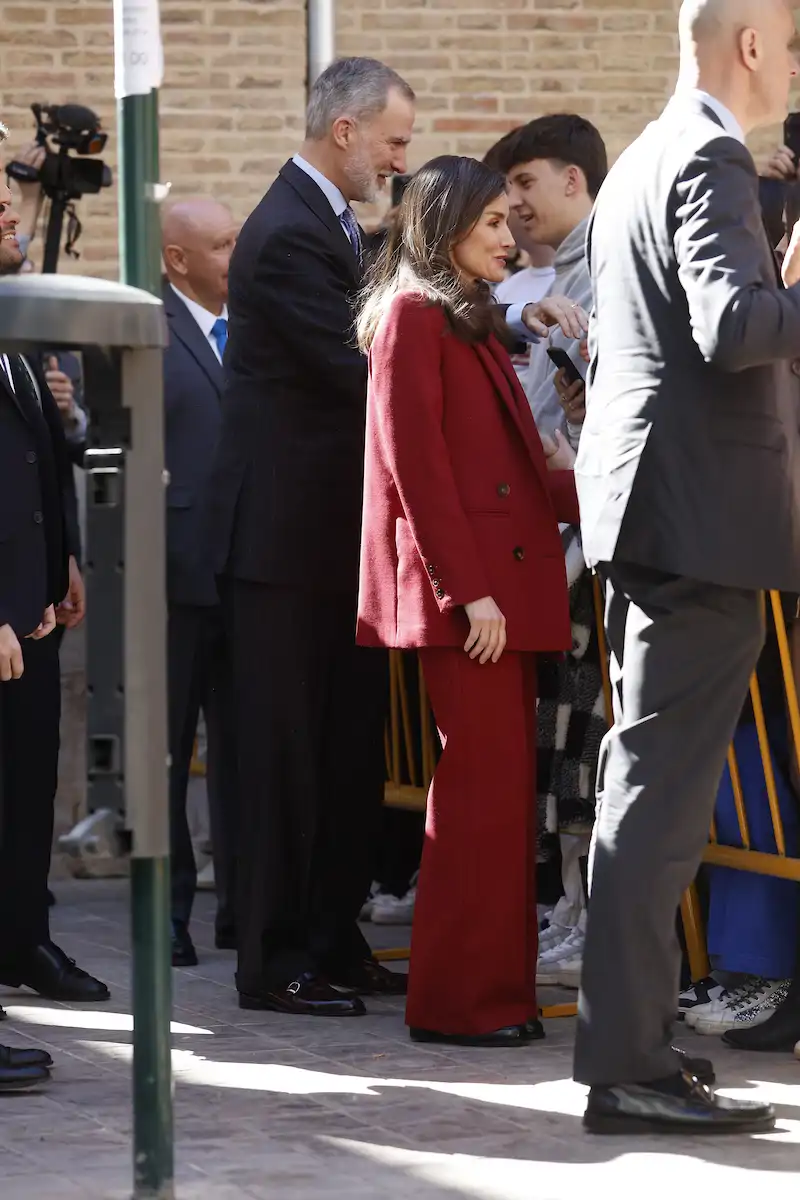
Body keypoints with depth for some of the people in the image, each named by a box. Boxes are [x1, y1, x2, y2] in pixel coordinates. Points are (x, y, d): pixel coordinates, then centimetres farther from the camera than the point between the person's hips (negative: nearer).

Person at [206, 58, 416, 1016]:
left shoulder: (325, 225, 15)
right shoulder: (290, 235, -17)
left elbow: (360, 355, 14)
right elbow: (357, 371, -23)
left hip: (334, 534, 10)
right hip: (288, 534, -10)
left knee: (349, 749, 13)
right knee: (288, 754, -2)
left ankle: (333, 943, 21)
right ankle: (274, 962, 5)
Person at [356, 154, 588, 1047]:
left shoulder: (472, 324, 21)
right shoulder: (412, 315, -7)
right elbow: (416, 465, -15)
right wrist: (469, 590, -19)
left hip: (501, 588, 9)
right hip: (463, 597, -9)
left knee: (502, 787, 9)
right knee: (484, 784, -10)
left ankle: (496, 986, 14)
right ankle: (461, 998, -5)